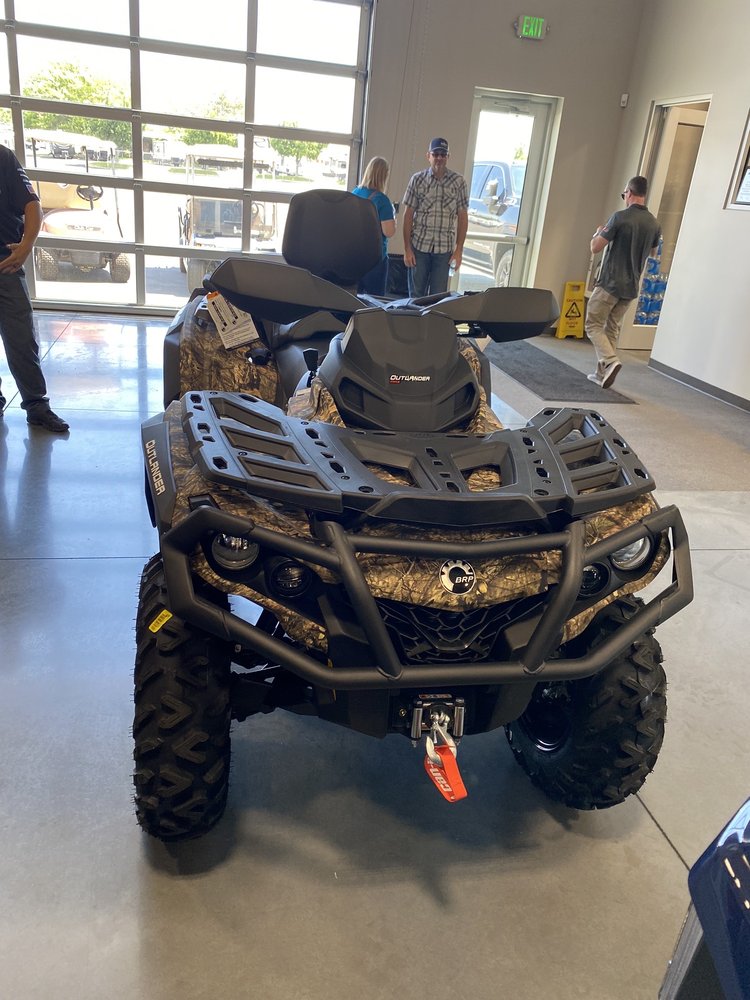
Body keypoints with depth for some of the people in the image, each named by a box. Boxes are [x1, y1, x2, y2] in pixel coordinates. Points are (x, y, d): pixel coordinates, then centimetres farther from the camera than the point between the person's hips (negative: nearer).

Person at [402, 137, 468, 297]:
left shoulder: (458, 182, 2)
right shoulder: (418, 179, 1)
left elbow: (463, 217, 4)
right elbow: (408, 215, 2)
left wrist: (459, 250, -2)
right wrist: (407, 248, -4)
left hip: (444, 248, 0)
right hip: (419, 245, 0)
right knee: (416, 293, 6)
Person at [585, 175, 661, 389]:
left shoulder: (620, 217, -13)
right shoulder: (654, 224, 6)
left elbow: (595, 248, -9)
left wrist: (598, 233, 11)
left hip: (610, 283, -6)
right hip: (631, 287, 6)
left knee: (593, 325, 2)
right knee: (612, 329, 14)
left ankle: (610, 360, -19)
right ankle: (602, 373, 15)